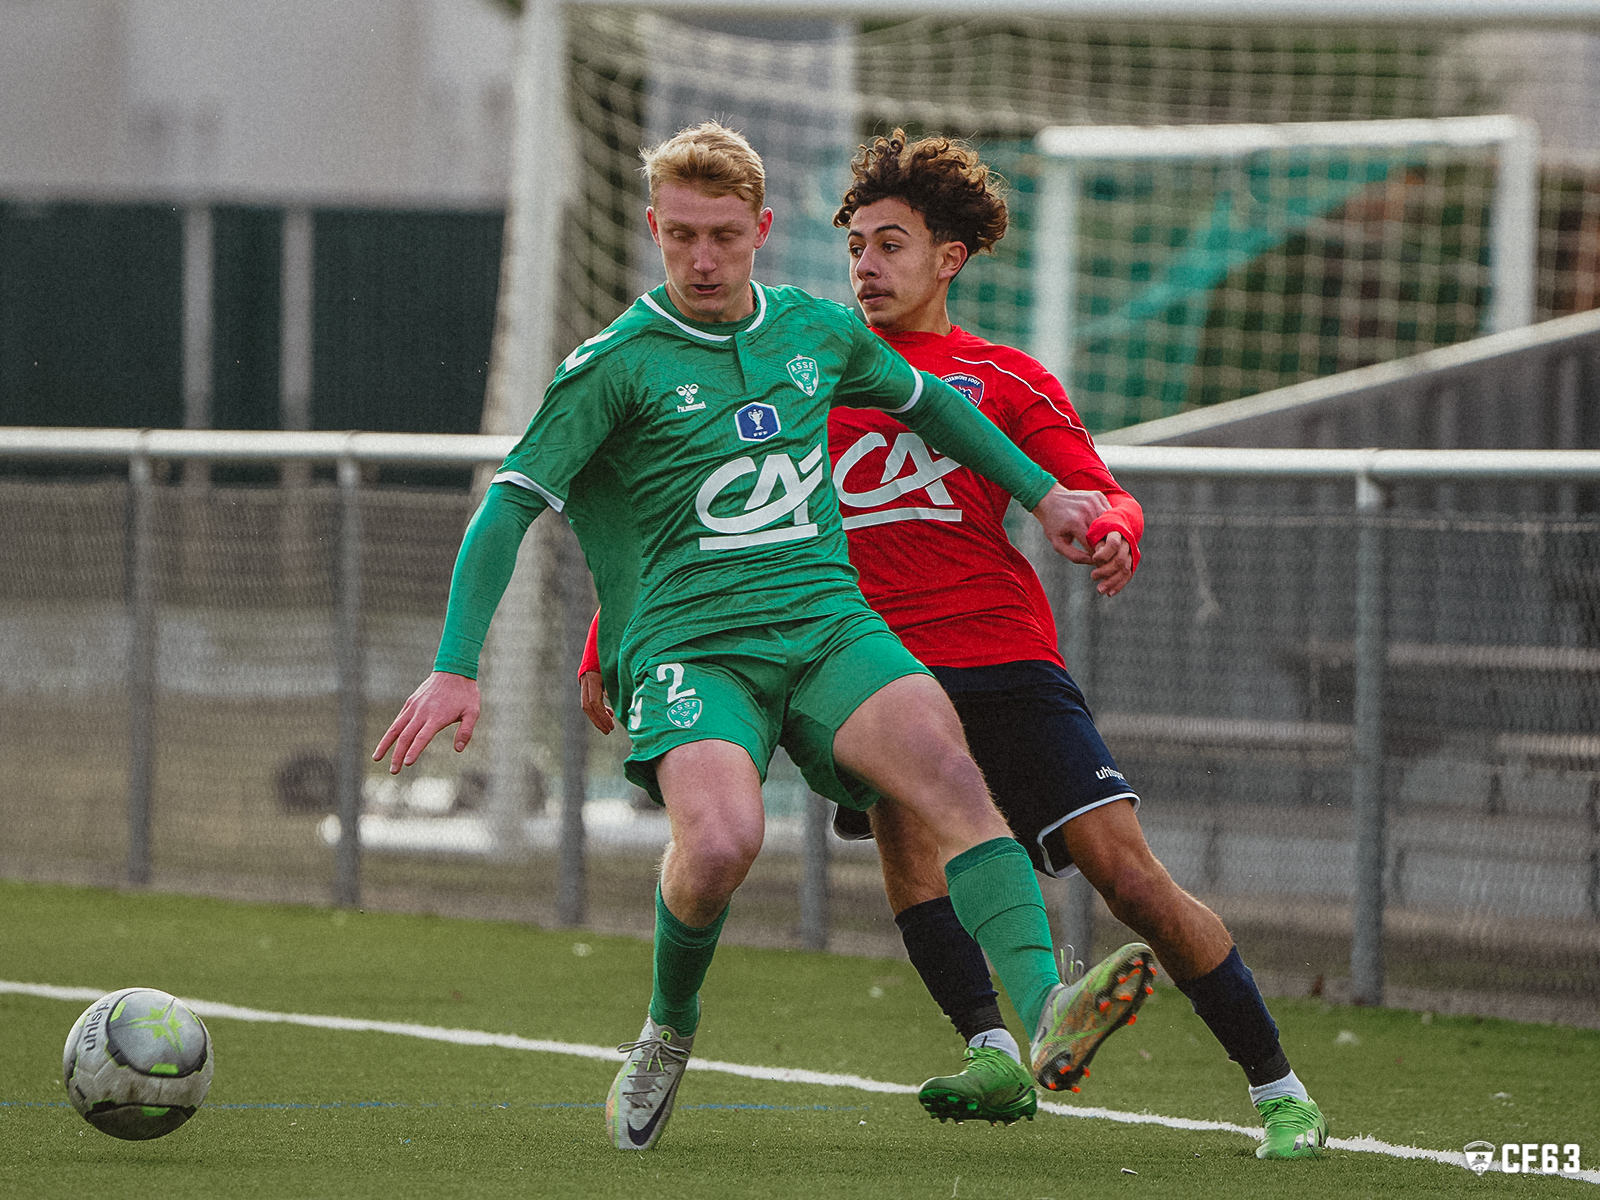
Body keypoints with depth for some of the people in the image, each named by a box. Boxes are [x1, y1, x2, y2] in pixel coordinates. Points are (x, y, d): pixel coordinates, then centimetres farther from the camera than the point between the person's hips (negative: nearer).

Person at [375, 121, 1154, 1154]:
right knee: (721, 838, -32)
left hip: (827, 622, 3)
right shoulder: (616, 363, 0)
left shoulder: (818, 331, 15)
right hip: (687, 646, -3)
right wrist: (457, 668, -12)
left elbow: (926, 402, 35)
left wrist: (1041, 491, 35)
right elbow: (509, 507, -3)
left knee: (946, 766, -28)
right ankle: (668, 1036, -1)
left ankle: (1046, 1012, -43)